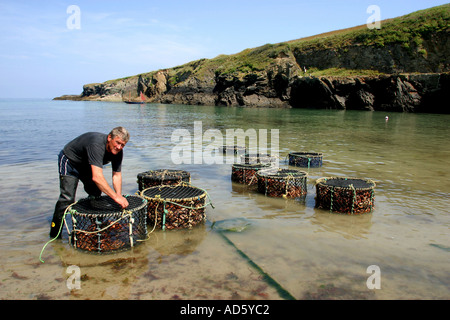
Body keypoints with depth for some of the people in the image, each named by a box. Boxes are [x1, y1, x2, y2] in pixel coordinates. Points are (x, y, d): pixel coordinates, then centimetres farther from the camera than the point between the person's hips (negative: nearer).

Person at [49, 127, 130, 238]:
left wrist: (119, 196, -26)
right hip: (69, 161, -8)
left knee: (95, 195, 8)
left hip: (86, 165, 8)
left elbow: (117, 175, -12)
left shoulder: (118, 151, -17)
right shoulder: (96, 145, -41)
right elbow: (97, 177, -51)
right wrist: (116, 197, -52)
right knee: (67, 198, -15)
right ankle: (55, 235, -5)